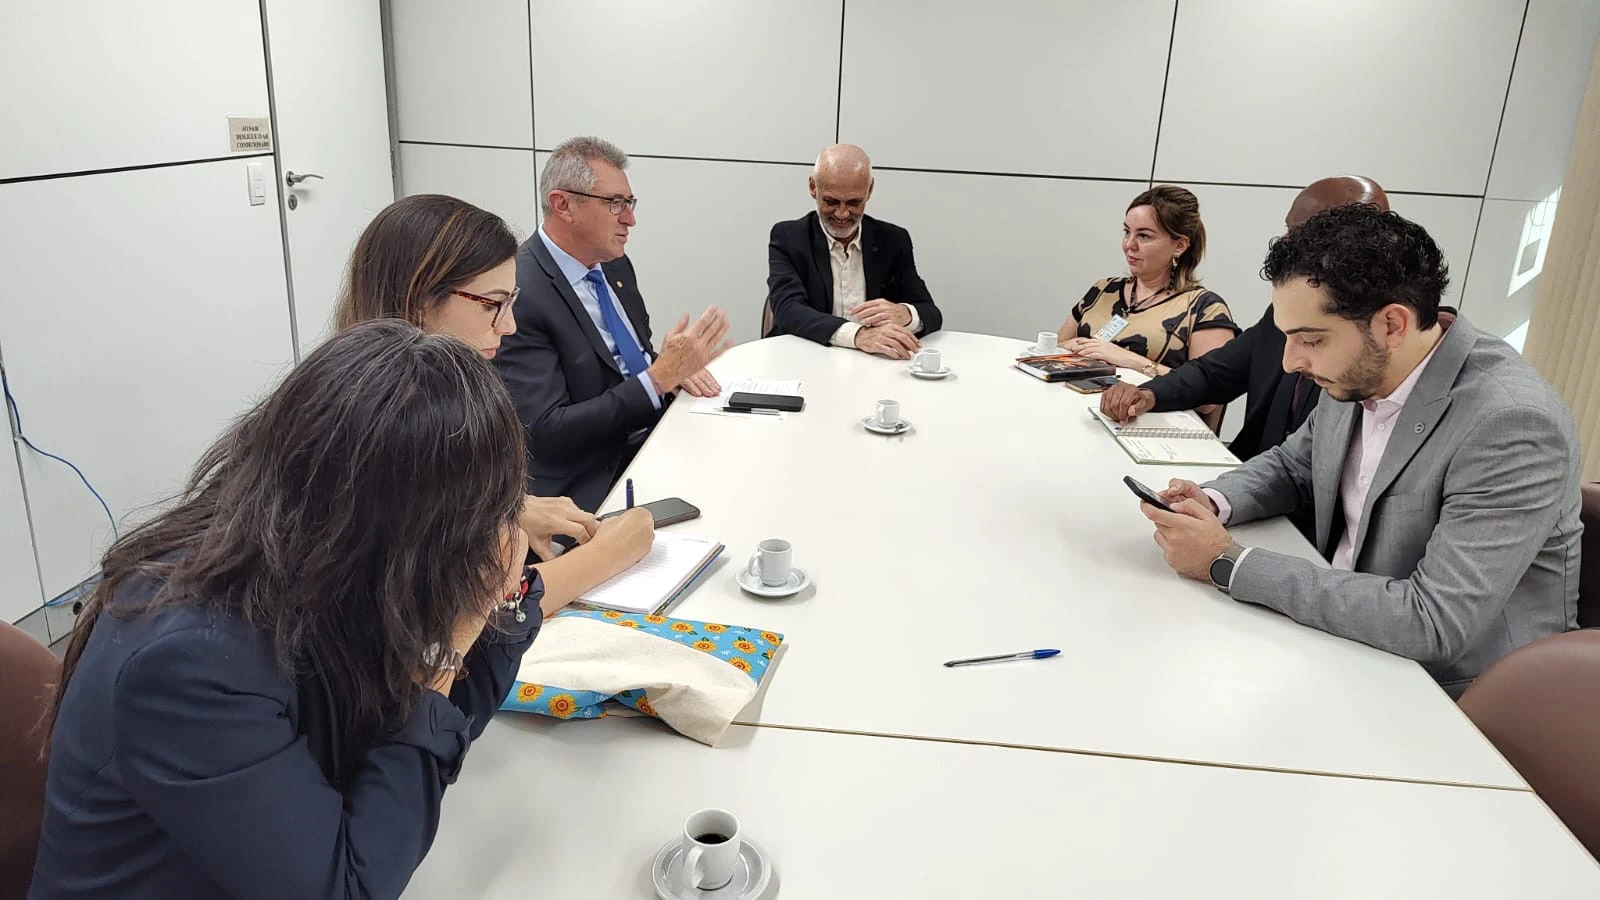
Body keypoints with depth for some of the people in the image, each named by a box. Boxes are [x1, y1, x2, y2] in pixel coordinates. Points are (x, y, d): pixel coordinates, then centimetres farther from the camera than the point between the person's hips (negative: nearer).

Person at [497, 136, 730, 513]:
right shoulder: (519, 295, -17)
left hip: (657, 436, 8)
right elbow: (547, 433, -20)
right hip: (593, 482, -8)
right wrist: (661, 376, -24)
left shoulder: (614, 264, 8)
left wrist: (676, 365, -3)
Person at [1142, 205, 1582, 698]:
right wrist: (1215, 503, -9)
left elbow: (1433, 622, -31)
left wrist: (1227, 563, -28)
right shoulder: (1359, 375, -5)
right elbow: (1291, 467, 13)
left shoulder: (1513, 425, -27)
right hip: (1344, 633, 7)